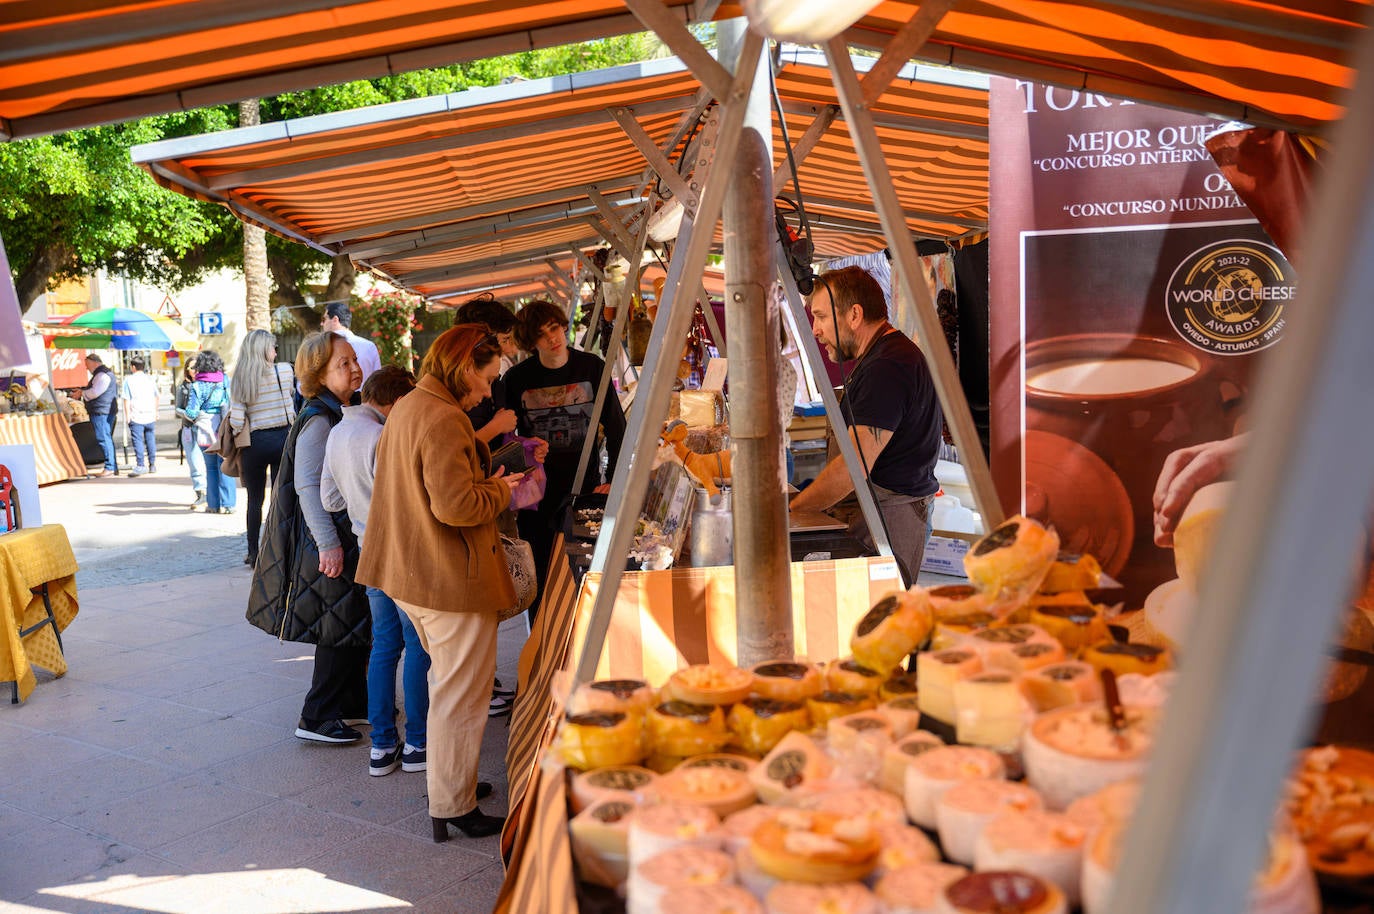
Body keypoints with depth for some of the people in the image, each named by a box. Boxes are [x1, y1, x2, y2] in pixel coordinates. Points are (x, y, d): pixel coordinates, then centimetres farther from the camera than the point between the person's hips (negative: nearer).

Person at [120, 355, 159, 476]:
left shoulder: (128, 380, -4)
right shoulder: (151, 379, 8)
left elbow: (126, 399, -6)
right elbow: (157, 397, 13)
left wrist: (127, 415, -2)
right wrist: (156, 412, 22)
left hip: (136, 416, -4)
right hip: (150, 416, 4)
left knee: (138, 441, -3)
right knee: (150, 440, 10)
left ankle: (140, 465, -7)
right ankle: (152, 465, 14)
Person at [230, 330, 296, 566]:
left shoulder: (239, 381, -4)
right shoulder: (285, 371, -5)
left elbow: (236, 421, -7)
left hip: (255, 443, 0)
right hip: (283, 438, 0)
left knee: (255, 499, 11)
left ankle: (253, 553, 16)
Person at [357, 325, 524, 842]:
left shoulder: (406, 408, 11)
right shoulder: (443, 420, -22)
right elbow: (456, 505, -28)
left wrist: (486, 483, 14)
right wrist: (502, 492, -11)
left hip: (411, 572, 10)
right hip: (452, 577, -10)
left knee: (448, 680, 25)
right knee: (462, 693, 2)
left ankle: (446, 776, 38)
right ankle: (452, 807, 13)